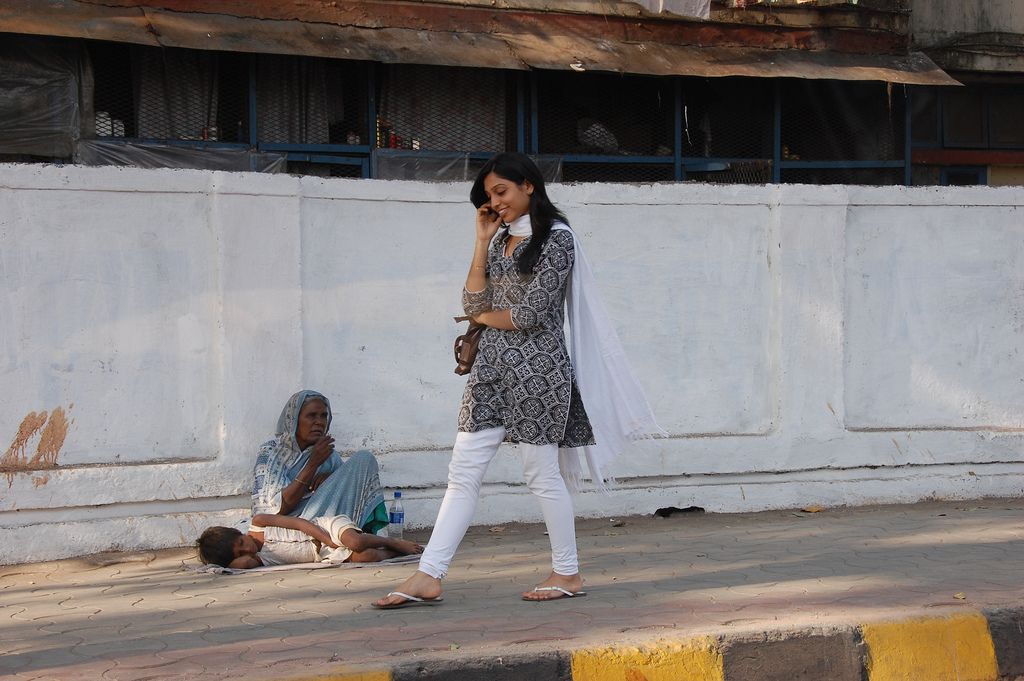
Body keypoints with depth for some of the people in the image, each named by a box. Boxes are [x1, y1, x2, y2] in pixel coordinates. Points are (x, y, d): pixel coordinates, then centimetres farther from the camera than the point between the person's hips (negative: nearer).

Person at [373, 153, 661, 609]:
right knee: (463, 473, 1)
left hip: (537, 367, -7)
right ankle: (429, 576, -1)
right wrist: (482, 241, 3)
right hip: (493, 367, 7)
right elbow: (473, 304, 5)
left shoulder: (555, 238, -8)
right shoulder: (501, 240, 15)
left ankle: (568, 573, 15)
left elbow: (529, 314, -14)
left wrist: (486, 316, 2)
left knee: (543, 474, 1)